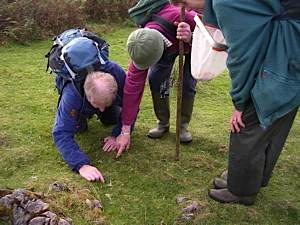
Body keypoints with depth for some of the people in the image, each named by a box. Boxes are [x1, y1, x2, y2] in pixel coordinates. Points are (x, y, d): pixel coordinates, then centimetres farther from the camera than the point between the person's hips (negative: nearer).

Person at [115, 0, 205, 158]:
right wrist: (125, 131, -30)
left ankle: (183, 125, 6)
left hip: (194, 44, -2)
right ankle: (163, 123, 7)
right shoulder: (143, 47, -34)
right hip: (169, 44, 2)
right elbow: (133, 86, -31)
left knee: (187, 83, -16)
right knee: (155, 79, -13)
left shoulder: (183, 17, -48)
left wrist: (191, 38, -54)